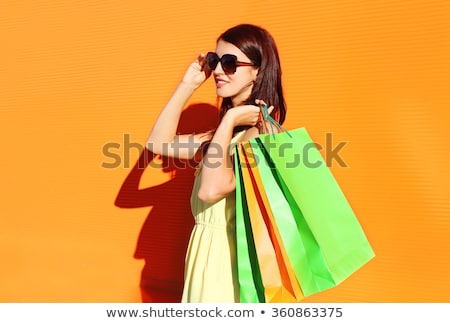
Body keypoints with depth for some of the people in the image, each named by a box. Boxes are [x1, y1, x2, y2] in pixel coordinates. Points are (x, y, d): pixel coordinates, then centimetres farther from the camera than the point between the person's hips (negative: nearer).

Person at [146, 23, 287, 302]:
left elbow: (211, 189, -28)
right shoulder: (230, 130, 8)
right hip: (208, 249, 9)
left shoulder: (259, 131, -19)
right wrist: (188, 85, 4)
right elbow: (159, 143, 6)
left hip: (230, 253, -9)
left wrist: (229, 120, -21)